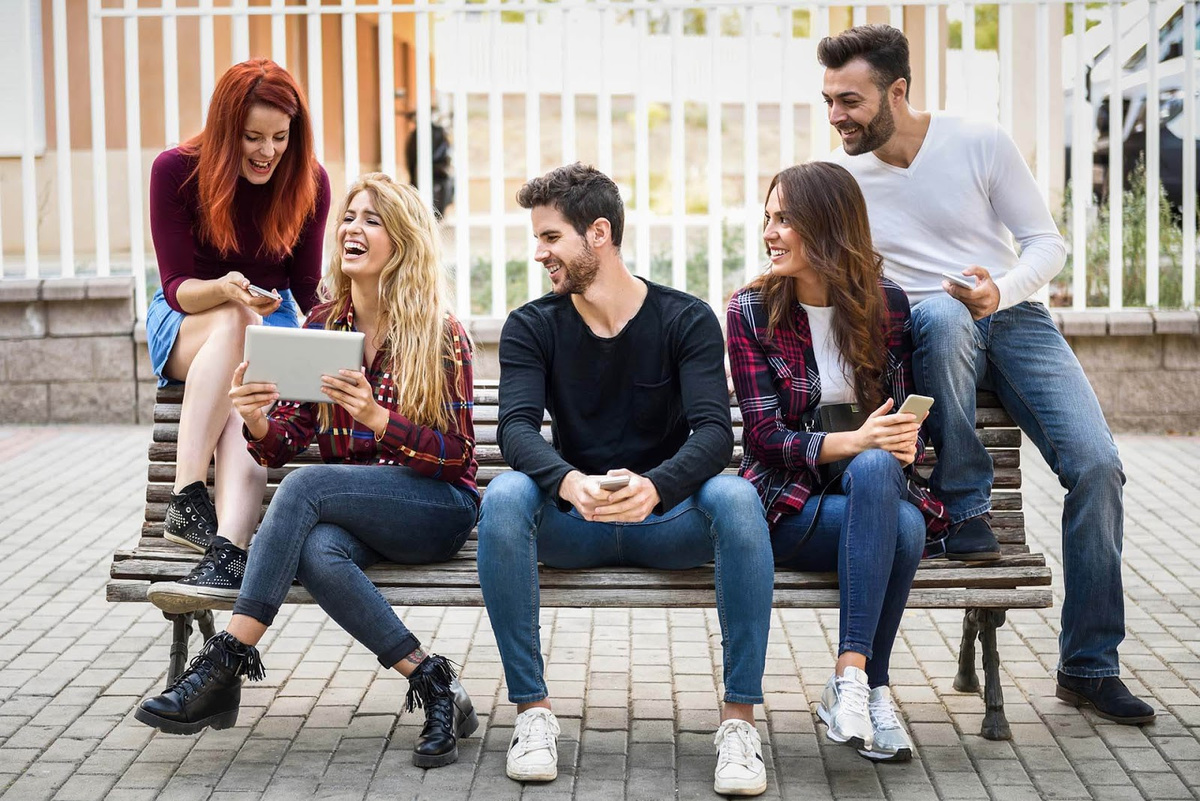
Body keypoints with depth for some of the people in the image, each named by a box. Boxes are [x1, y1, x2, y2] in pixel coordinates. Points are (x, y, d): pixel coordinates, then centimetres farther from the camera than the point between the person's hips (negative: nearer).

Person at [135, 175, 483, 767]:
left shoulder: (441, 335, -5)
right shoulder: (323, 324, 9)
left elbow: (457, 454, -9)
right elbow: (287, 442, 7)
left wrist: (377, 418, -26)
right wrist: (257, 423, -18)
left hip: (438, 508, -4)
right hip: (349, 515, 4)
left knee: (305, 487, -31)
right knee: (316, 553, -34)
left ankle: (225, 665, -28)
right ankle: (433, 686, -25)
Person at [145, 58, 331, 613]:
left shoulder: (308, 182, -6)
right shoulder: (176, 171, -12)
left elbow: (307, 288, 1)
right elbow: (177, 287, -14)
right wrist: (226, 290, -36)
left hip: (270, 322, 1)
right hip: (185, 324, -1)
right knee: (233, 321, -38)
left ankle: (225, 554, -55)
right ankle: (187, 500, -45)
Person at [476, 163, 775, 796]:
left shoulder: (687, 319, -3)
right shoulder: (530, 327, 3)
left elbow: (714, 432, -16)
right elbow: (517, 429, -14)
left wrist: (653, 487, -38)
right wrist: (571, 483, -37)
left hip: (666, 520, -1)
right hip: (572, 526, 1)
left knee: (736, 497, -32)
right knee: (504, 496, -30)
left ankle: (739, 720, -27)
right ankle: (532, 710, -22)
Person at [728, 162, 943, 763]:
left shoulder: (887, 304, 4)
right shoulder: (751, 310, -2)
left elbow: (908, 415, 8)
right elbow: (764, 436, -8)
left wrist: (904, 442, -19)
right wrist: (854, 442, -26)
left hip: (876, 487, 2)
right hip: (791, 505, -2)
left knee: (877, 467, -37)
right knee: (901, 528, -34)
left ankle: (851, 682, -27)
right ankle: (868, 688, -24)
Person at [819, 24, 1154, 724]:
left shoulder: (981, 143, -4)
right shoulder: (839, 177, 1)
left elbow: (1047, 243, -1)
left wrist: (1003, 291, -22)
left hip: (1013, 317, 1)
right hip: (925, 332, 0)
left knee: (1097, 464, -19)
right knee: (941, 314, -40)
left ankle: (1090, 665, -5)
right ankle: (967, 508, -24)